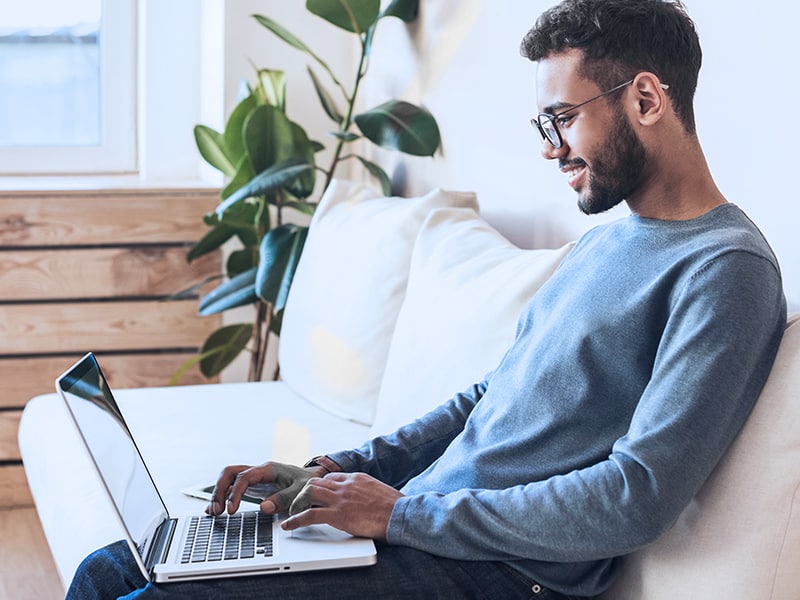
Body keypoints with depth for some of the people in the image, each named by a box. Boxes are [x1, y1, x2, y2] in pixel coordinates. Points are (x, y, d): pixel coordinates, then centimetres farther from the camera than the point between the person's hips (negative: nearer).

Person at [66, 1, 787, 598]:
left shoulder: (726, 268, -13)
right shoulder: (601, 245, 17)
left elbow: (638, 498, -21)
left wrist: (402, 511, -16)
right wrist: (334, 471, 8)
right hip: (415, 525, 9)